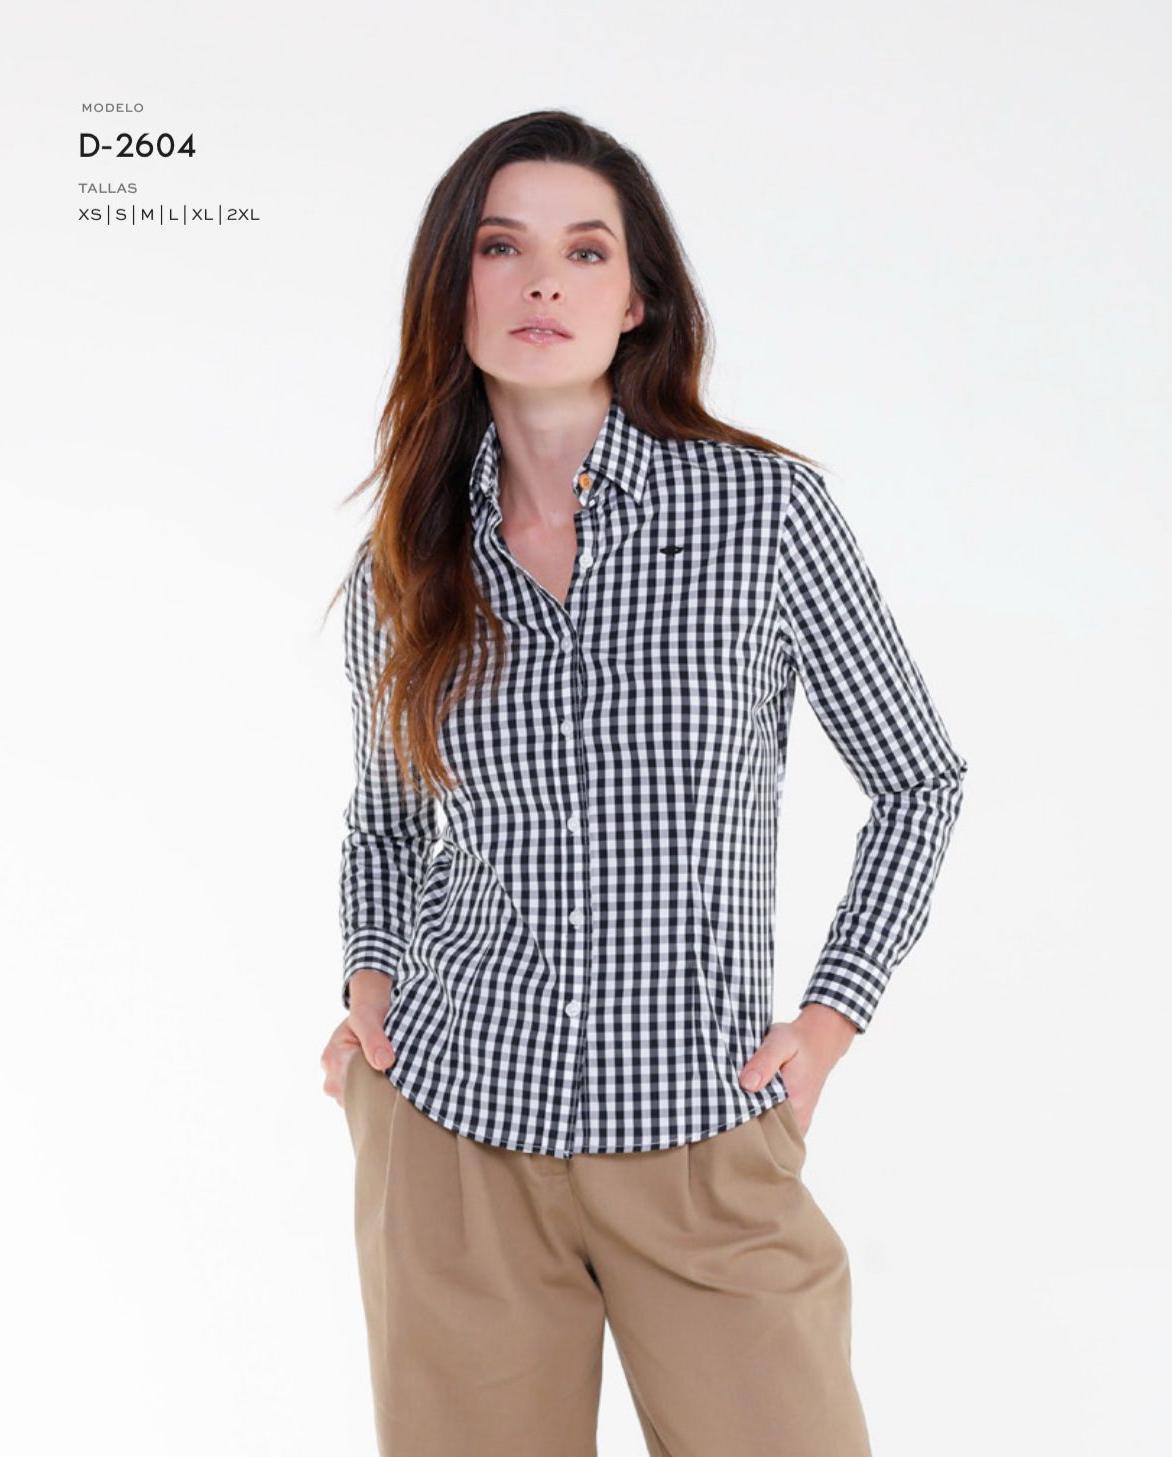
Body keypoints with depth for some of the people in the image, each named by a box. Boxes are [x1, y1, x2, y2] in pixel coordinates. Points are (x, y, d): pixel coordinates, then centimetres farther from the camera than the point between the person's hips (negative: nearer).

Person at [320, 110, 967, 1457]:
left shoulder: (765, 507, -6)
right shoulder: (405, 564, 3)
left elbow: (919, 779, 4)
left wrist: (830, 1016, -3)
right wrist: (368, 983, 3)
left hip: (704, 1141, -2)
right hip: (447, 1134, 2)